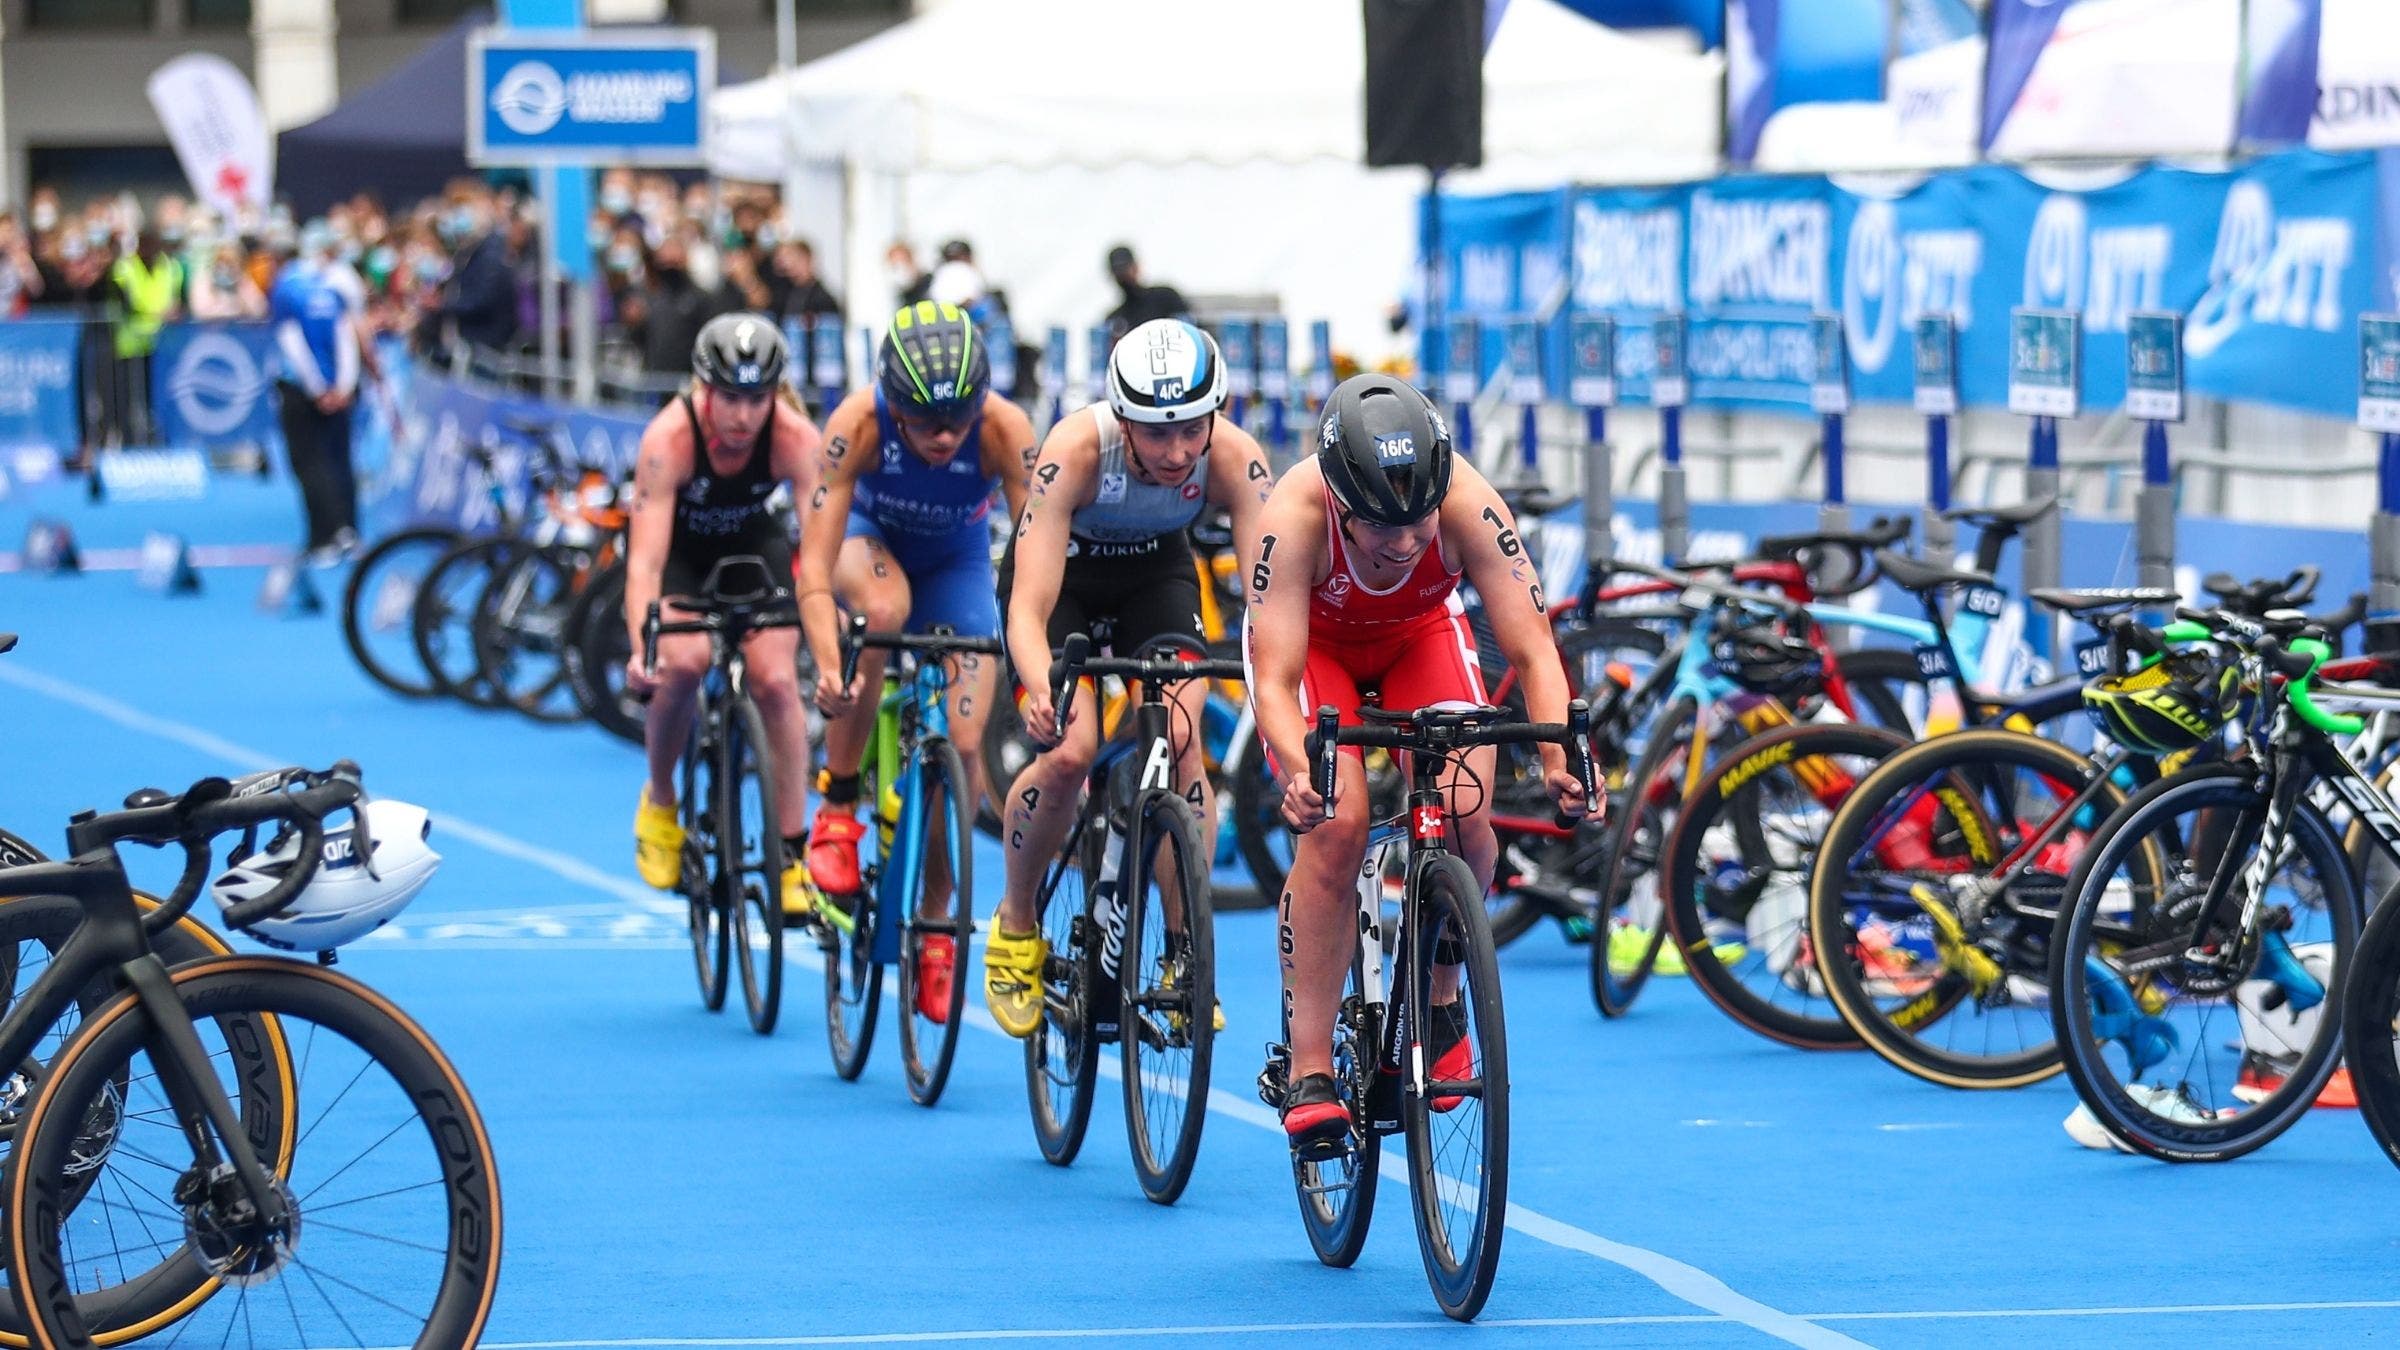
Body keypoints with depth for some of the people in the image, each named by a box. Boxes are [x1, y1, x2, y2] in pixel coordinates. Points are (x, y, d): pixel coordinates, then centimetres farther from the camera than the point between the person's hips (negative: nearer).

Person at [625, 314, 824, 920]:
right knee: (684, 661, -28)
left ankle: (790, 858, -9)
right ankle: (659, 802, -1)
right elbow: (646, 559, -40)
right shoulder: (670, 437, -35)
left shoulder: (796, 438, -30)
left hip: (751, 541, 2)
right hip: (678, 546, -2)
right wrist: (641, 646, -55)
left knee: (776, 679, -18)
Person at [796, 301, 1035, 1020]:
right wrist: (828, 667, -54)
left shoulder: (1004, 431, -34)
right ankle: (837, 806, -20)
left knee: (963, 743, -11)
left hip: (956, 560, 1)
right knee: (885, 609, -37)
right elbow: (814, 567, -39)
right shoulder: (859, 423, -36)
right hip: (869, 534, -1)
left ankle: (935, 921, 10)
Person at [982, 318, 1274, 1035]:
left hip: (1158, 576, 2)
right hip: (1064, 576, -2)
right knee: (1070, 750, -23)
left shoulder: (1234, 459, -32)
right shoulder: (1076, 449, -38)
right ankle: (1016, 923, 3)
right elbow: (1029, 607, -42)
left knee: (1182, 742, -20)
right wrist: (1043, 693, -62)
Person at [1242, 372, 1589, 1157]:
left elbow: (1532, 650, -34)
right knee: (1335, 828, -24)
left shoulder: (1469, 504, -35)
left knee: (1465, 813, -22)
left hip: (1420, 633, 2)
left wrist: (1559, 755, -51)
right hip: (1314, 641, -2)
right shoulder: (1294, 517, -39)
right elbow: (1275, 679, -40)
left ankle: (1439, 1002, 5)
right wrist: (1297, 771, -60)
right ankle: (1309, 1070, -16)